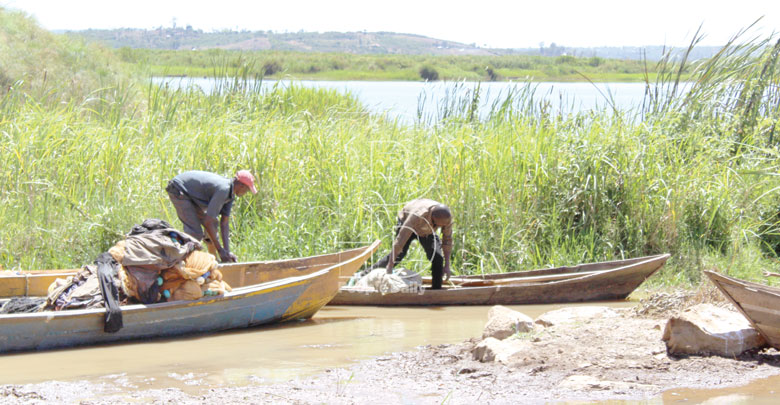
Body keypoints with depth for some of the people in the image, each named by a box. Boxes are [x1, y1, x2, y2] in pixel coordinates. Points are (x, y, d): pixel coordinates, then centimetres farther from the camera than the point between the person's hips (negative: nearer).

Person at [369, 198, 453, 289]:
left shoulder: (447, 217, -32)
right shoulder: (418, 216, -46)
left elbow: (447, 240, -16)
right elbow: (400, 240, -46)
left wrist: (447, 266, -19)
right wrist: (390, 267, -46)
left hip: (427, 231, 4)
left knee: (437, 257, -13)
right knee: (398, 254, -18)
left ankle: (436, 289, -2)